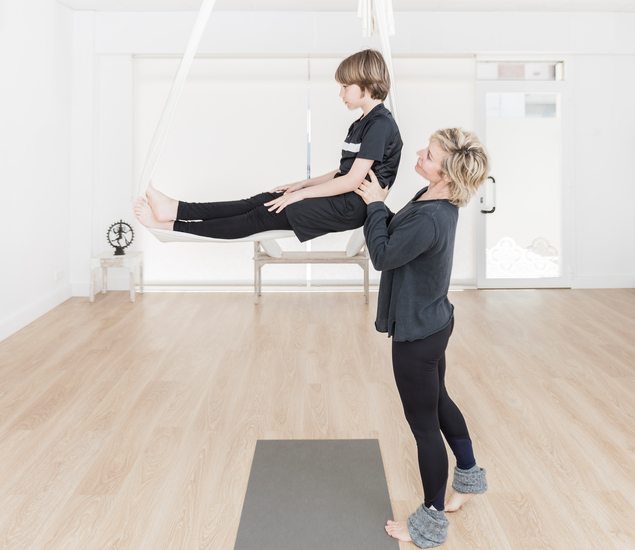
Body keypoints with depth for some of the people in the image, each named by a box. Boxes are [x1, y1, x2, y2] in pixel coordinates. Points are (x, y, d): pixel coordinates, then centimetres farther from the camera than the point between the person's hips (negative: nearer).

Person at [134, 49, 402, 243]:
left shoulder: (380, 124, -14)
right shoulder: (361, 124, 19)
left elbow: (352, 180, -19)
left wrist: (300, 194, -13)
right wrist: (303, 184, 10)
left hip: (350, 207, -9)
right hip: (340, 199, 9)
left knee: (268, 214, -14)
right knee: (264, 201, -5)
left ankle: (174, 225, -14)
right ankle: (175, 211, -11)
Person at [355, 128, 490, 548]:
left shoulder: (430, 219, -32)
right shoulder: (432, 200, -1)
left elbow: (383, 255, -19)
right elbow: (401, 234, 13)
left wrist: (375, 205, -11)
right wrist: (380, 205, 2)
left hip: (418, 332, -10)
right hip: (433, 321, 10)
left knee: (423, 423, 5)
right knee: (438, 401, 28)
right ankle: (469, 477, 49)